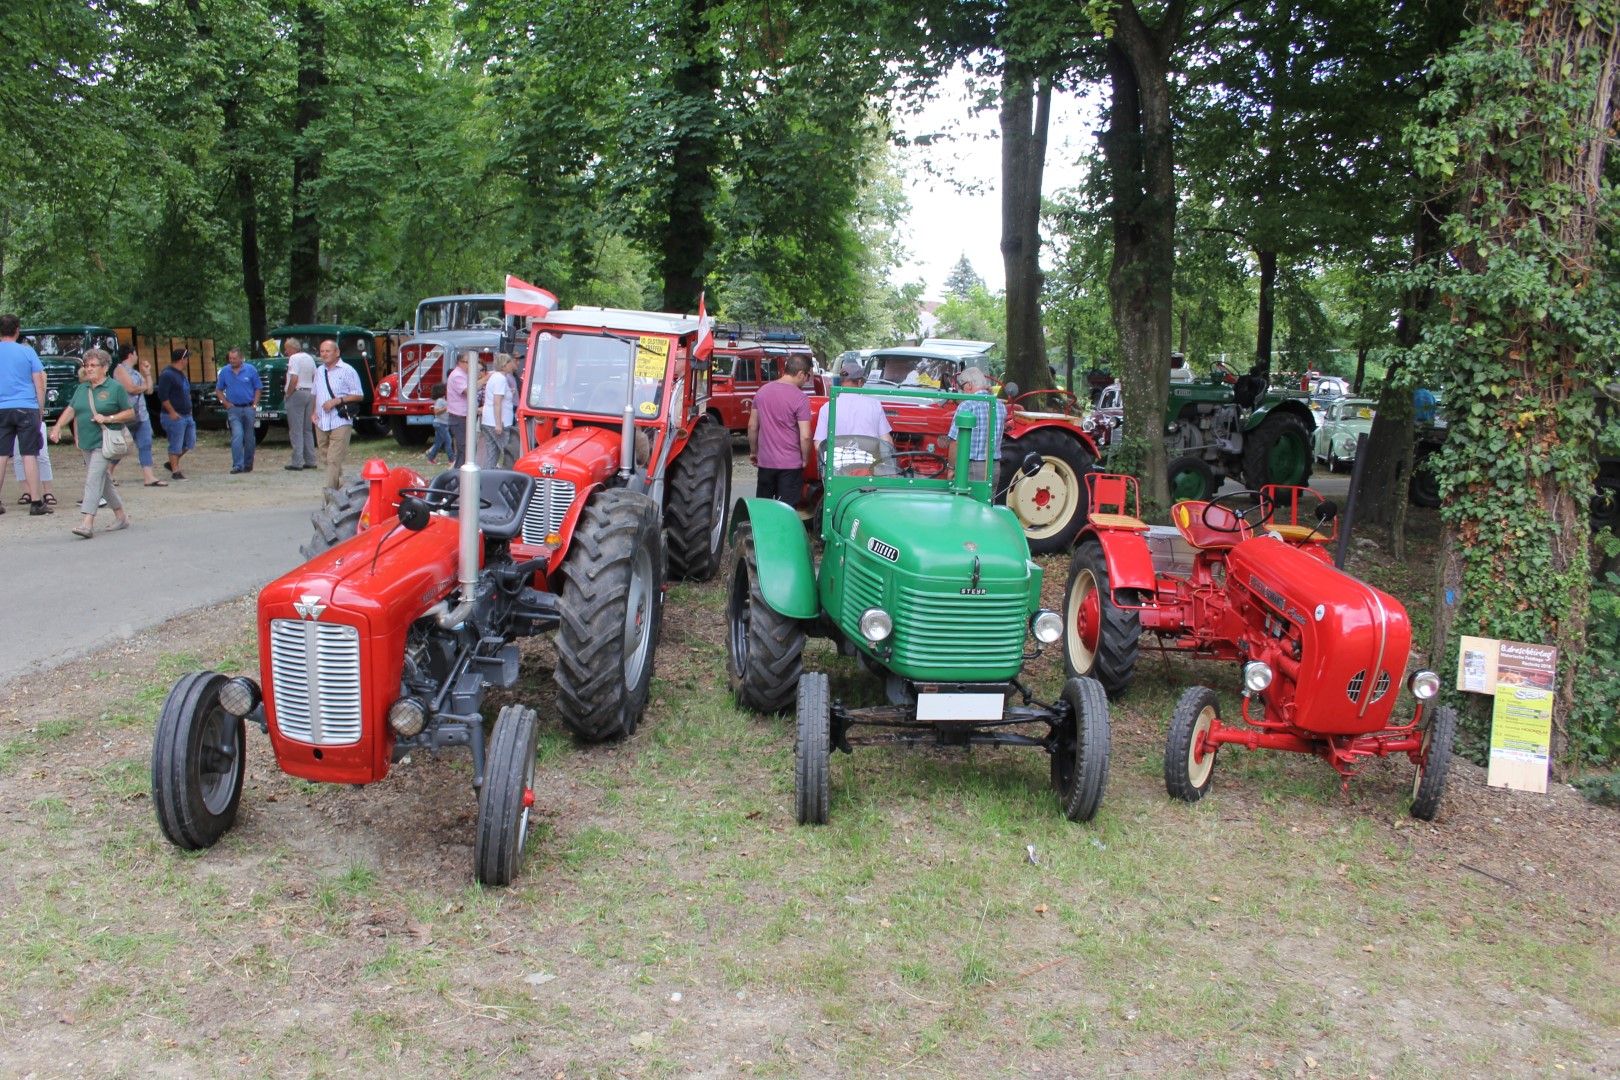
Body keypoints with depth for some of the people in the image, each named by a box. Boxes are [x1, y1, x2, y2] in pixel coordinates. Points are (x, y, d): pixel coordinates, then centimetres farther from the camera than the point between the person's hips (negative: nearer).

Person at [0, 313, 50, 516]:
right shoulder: (27, 352, -2)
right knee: (29, 455, -1)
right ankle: (35, 501, -3)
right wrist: (41, 410, 8)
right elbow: (39, 385, -1)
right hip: (26, 408, -2)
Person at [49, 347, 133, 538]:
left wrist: (108, 418, -14)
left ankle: (88, 523, -21)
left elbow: (131, 413, -3)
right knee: (103, 481, 13)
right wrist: (58, 425, -4)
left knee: (93, 480, -16)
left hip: (104, 442, -7)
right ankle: (121, 516, 25)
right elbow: (71, 409, 12)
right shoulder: (81, 388, 15)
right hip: (86, 443, 7)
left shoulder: (115, 388, -3)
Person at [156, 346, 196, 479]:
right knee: (176, 445, -4)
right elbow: (162, 395, -18)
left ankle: (172, 463, 24)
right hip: (175, 416, -9)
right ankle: (175, 471, 3)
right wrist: (172, 412, -19)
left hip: (187, 415, 9)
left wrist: (189, 407, 19)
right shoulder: (167, 375, -12)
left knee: (190, 443, 10)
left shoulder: (182, 374, 17)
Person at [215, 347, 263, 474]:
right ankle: (237, 465, -16)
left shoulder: (251, 370, -1)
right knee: (237, 436, -13)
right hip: (234, 409, 0)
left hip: (249, 408, 0)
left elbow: (258, 388, 4)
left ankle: (248, 464, 19)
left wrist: (255, 404, -4)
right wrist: (226, 403, 0)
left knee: (249, 437, 8)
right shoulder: (224, 371, 3)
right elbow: (218, 390, 12)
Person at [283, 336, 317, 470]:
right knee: (308, 430, 13)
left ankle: (297, 463, -7)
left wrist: (288, 393, -10)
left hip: (297, 394, -8)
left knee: (296, 430, -5)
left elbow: (294, 379, -20)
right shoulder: (310, 358, 14)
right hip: (310, 393, 8)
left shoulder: (294, 358, -11)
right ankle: (310, 461, 13)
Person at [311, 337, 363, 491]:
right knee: (325, 460, 8)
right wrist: (314, 412, 11)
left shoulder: (347, 371, -2)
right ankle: (340, 488, 17)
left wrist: (336, 401, -13)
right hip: (321, 424, 7)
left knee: (334, 460, -13)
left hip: (340, 423, -7)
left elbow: (359, 395, -5)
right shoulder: (320, 371, 18)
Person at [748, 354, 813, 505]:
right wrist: (805, 460, -2)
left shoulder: (762, 391, 3)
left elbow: (752, 426, 9)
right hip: (790, 464, -5)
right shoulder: (800, 398, -15)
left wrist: (753, 452, 20)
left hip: (765, 461, 5)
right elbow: (805, 436, -17)